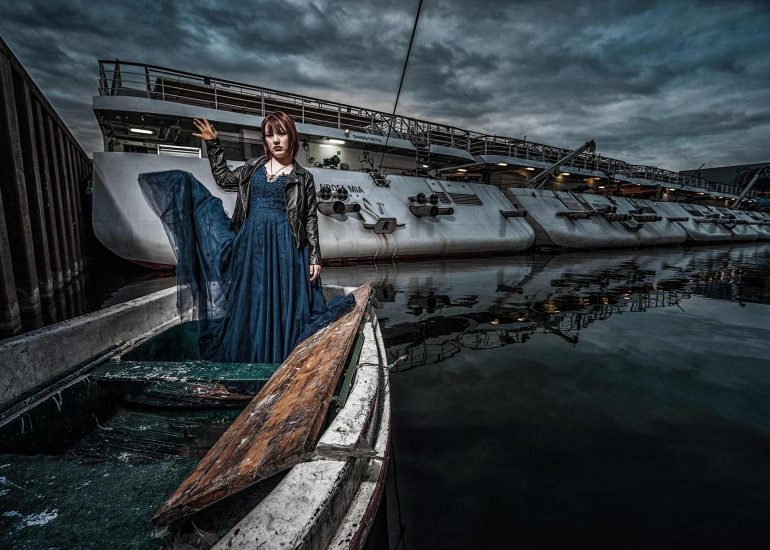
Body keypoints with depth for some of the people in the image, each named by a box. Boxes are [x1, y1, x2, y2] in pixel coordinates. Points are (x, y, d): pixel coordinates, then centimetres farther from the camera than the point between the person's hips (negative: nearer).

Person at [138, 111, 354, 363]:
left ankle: (280, 361, 12)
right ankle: (248, 359, 21)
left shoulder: (303, 177, 3)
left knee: (281, 304, -2)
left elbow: (311, 219, 0)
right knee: (249, 303, 8)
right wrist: (213, 144, 21)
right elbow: (224, 179, 27)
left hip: (284, 246, -4)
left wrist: (315, 257, -6)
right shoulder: (253, 167, 15)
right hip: (250, 244, 4)